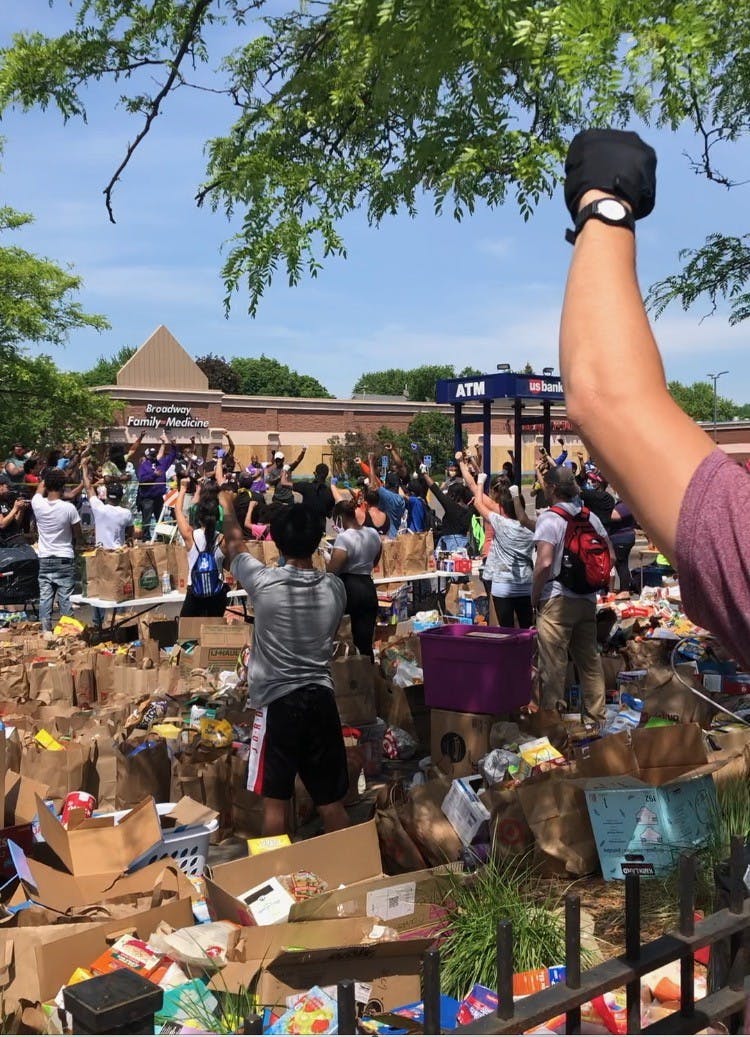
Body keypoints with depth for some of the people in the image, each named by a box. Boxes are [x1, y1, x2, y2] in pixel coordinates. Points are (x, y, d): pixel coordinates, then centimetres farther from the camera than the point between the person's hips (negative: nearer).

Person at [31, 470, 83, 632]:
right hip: (65, 559, -3)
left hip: (44, 559, 3)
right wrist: (74, 545, 17)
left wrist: (52, 474, 32)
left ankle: (45, 631, 5)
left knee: (45, 598, 5)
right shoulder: (69, 508, -14)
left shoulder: (38, 504, -6)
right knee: (66, 599, 2)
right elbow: (78, 537, -4)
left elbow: (40, 487, 19)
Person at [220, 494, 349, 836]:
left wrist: (228, 509, 27)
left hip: (278, 701, -3)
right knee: (331, 801, 12)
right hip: (321, 698, 4)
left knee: (275, 801, 7)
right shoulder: (335, 587, -1)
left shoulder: (264, 582, -11)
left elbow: (235, 546, 10)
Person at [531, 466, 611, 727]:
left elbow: (544, 563, -20)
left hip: (557, 600, -7)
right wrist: (592, 583, 16)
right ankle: (597, 717, 22)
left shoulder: (549, 518, -13)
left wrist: (534, 597, -8)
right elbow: (610, 556, 10)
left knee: (553, 665, 1)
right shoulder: (590, 517, 8)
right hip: (587, 599, 7)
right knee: (590, 661, 14)